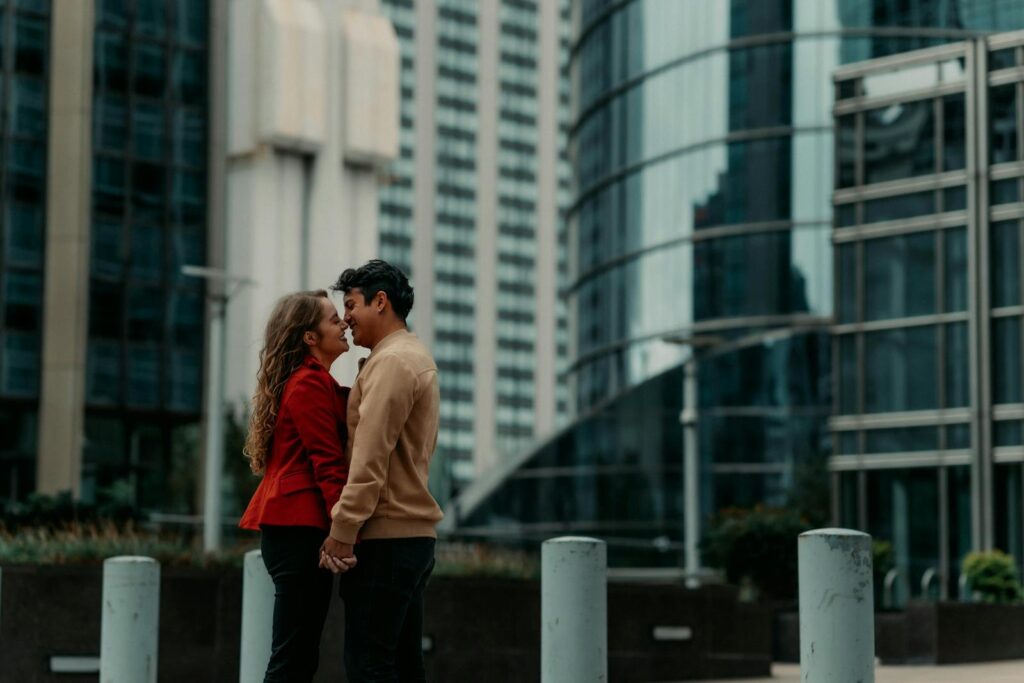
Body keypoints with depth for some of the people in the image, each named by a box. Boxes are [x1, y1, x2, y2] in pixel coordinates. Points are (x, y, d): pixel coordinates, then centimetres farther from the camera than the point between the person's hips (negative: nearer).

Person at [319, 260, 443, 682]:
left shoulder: (391, 361, -10)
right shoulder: (418, 358, 21)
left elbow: (370, 459, -18)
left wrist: (342, 529, -19)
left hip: (384, 536, -10)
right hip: (414, 532, 10)